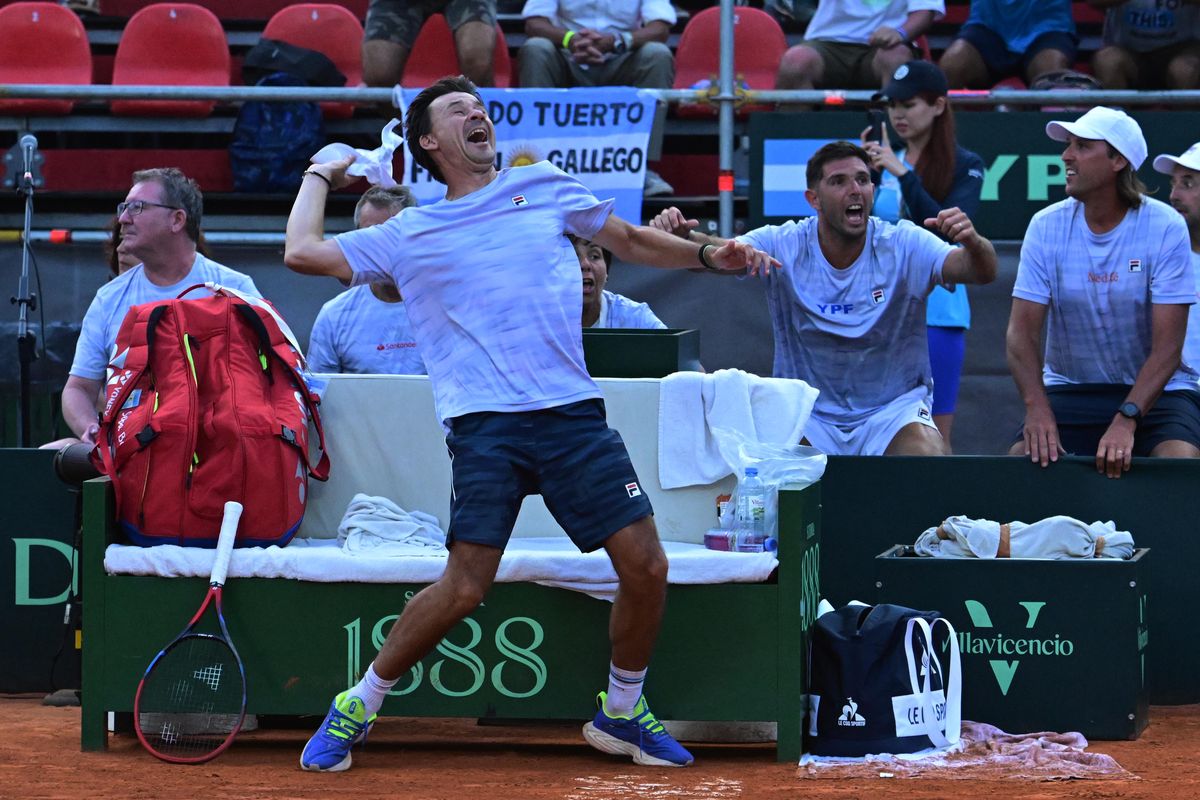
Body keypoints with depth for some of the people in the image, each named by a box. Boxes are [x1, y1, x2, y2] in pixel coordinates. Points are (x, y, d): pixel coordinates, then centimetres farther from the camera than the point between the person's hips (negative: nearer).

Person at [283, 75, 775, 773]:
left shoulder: (547, 186, 17)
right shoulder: (409, 235, 13)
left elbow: (629, 240, 28)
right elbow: (304, 253, 10)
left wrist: (708, 255, 16)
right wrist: (321, 177, 24)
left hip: (574, 414, 3)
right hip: (485, 426, -3)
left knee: (647, 566, -6)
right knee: (465, 587, -15)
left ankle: (621, 713, 17)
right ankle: (357, 708, 4)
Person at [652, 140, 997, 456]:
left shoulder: (904, 245, -10)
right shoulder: (785, 245, -6)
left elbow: (981, 271, -23)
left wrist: (972, 243, -47)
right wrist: (680, 236, -42)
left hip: (893, 413, -1)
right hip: (805, 414, 1)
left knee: (927, 456, -29)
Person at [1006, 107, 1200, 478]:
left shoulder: (1165, 228, -12)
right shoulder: (1046, 226, -4)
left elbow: (1167, 346, -17)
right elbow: (1022, 331, -9)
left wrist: (1126, 421, -31)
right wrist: (1037, 408, -27)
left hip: (1156, 392, -2)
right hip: (1069, 389, 2)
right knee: (1024, 458, -24)